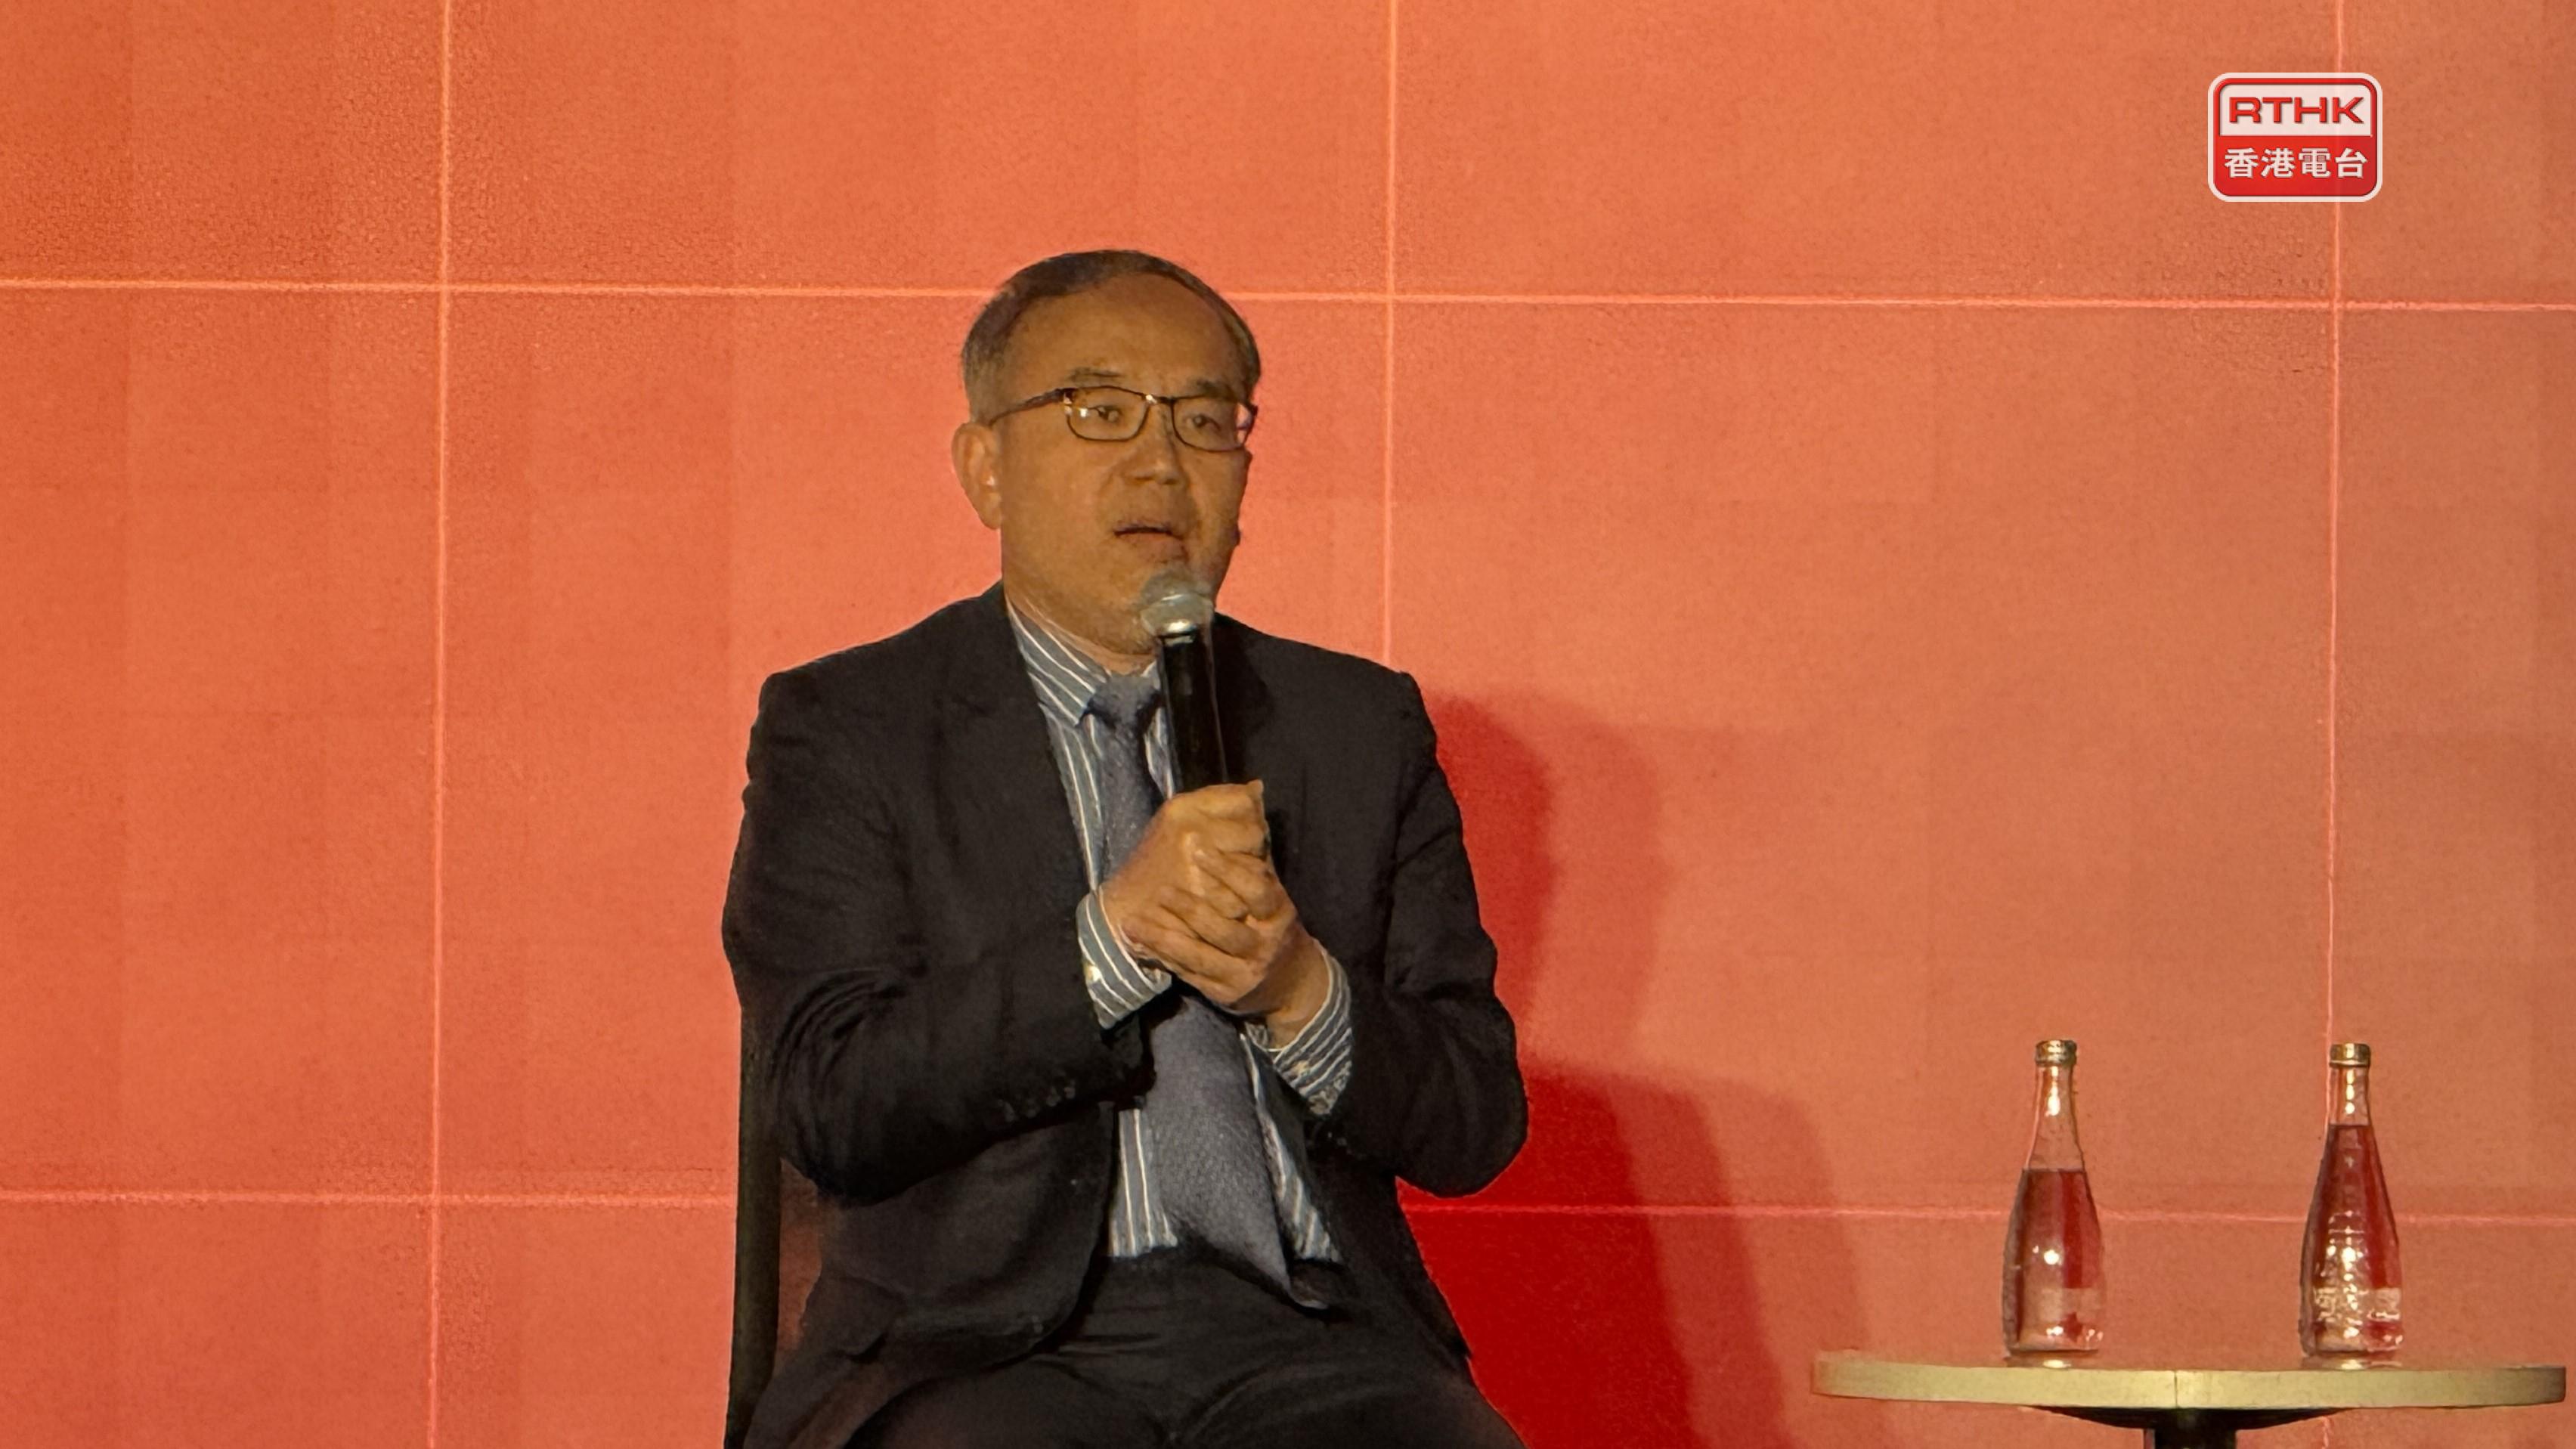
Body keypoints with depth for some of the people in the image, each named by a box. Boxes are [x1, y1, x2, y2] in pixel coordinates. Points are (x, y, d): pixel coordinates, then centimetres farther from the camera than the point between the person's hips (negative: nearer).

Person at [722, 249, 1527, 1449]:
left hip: (1308, 1337, 3)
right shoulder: (848, 731, 8)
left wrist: (1302, 992, -9)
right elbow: (832, 1111, -5)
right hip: (988, 1341, -3)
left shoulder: (1363, 729, 17)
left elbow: (1476, 1126, 11)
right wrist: (1112, 938, -15)